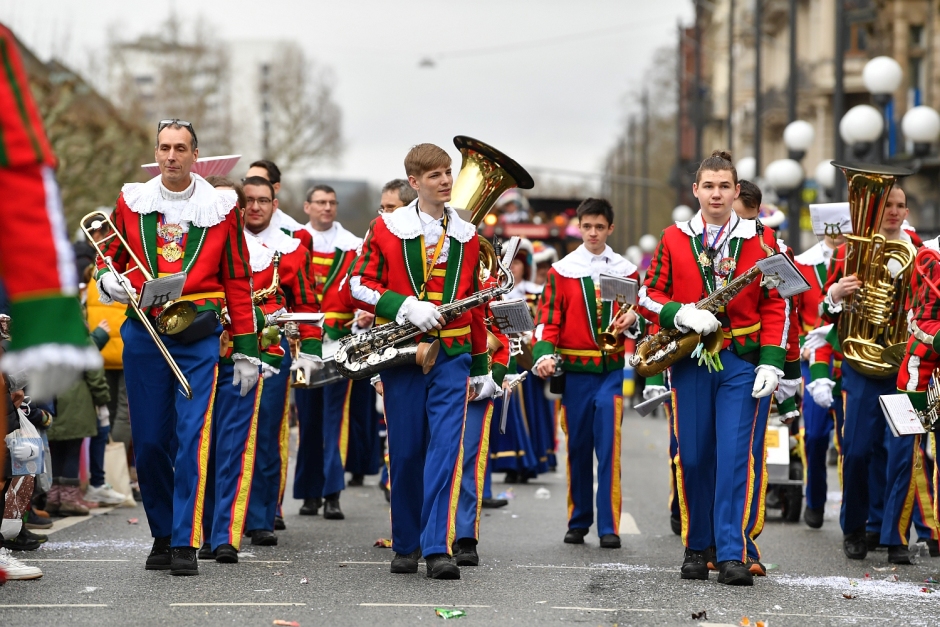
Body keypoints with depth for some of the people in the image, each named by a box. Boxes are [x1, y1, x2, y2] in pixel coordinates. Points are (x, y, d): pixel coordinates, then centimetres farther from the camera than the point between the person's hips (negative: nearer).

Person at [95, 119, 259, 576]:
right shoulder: (131, 202, 7)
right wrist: (107, 280, -8)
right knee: (149, 441, 4)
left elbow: (238, 281, 6)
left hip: (198, 337, -2)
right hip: (143, 336, 2)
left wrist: (246, 349, 4)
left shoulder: (220, 207, 3)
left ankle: (185, 543, -6)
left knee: (192, 439, -10)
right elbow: (109, 259, 18)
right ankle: (162, 535, 20)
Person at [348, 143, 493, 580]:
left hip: (452, 355, 1)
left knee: (446, 449, -10)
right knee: (405, 451, 4)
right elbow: (358, 285, -1)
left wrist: (481, 367, 16)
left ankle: (438, 548, -13)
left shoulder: (466, 235, 9)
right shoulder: (387, 228, 1)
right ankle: (406, 545, 19)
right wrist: (406, 306, -16)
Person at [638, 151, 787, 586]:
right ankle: (697, 547, 19)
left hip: (742, 363, -1)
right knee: (693, 456, 6)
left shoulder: (758, 241, 4)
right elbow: (648, 295, 5)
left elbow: (775, 305, 3)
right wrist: (682, 314, -15)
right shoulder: (674, 239, 6)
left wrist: (771, 362, -6)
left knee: (736, 455, -8)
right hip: (690, 362, 1)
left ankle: (731, 554, -7)